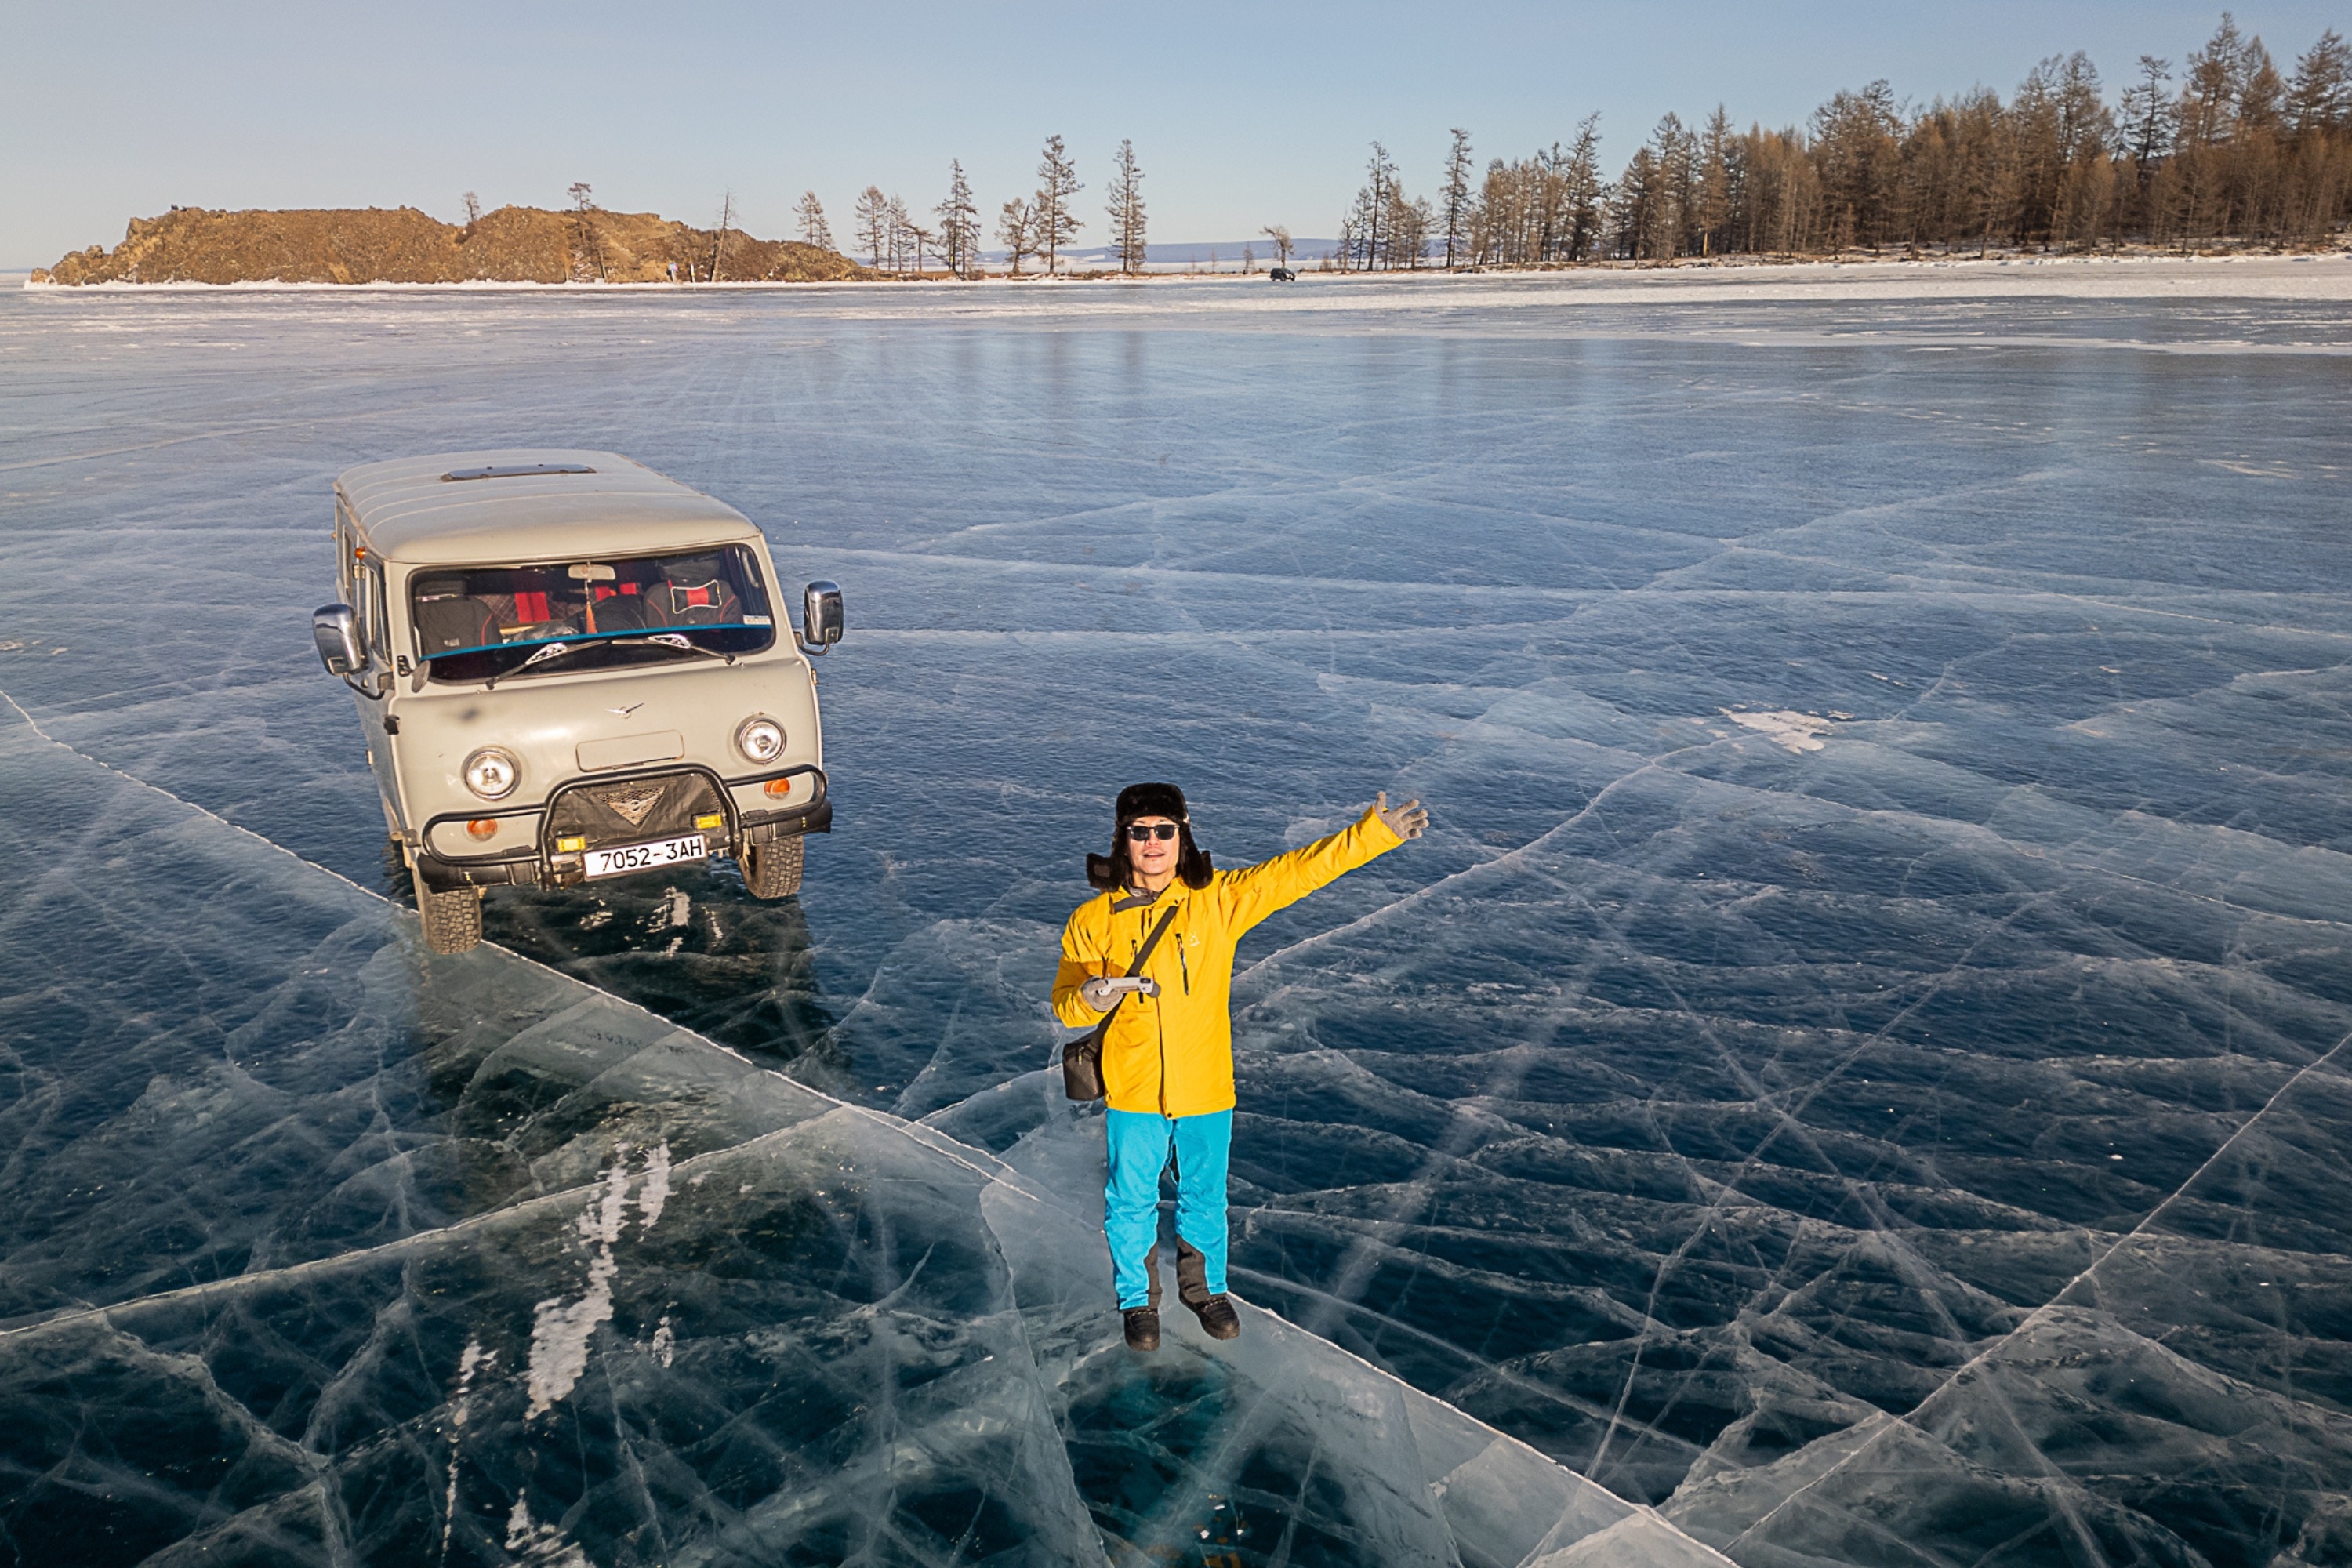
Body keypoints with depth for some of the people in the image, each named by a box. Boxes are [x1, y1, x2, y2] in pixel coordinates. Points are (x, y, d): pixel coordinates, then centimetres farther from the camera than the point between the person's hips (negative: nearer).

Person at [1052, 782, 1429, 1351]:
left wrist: (1375, 831, -15)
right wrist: (1090, 999, -27)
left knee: (1205, 1198, 20)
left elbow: (1299, 872, -9)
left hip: (1205, 1089, 1)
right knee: (1131, 1203, 15)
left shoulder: (1220, 899, -8)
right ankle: (1139, 1300, 40)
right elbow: (1065, 1002, -3)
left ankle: (1203, 1287, 46)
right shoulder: (1094, 919, -8)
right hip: (1133, 1091, -1)